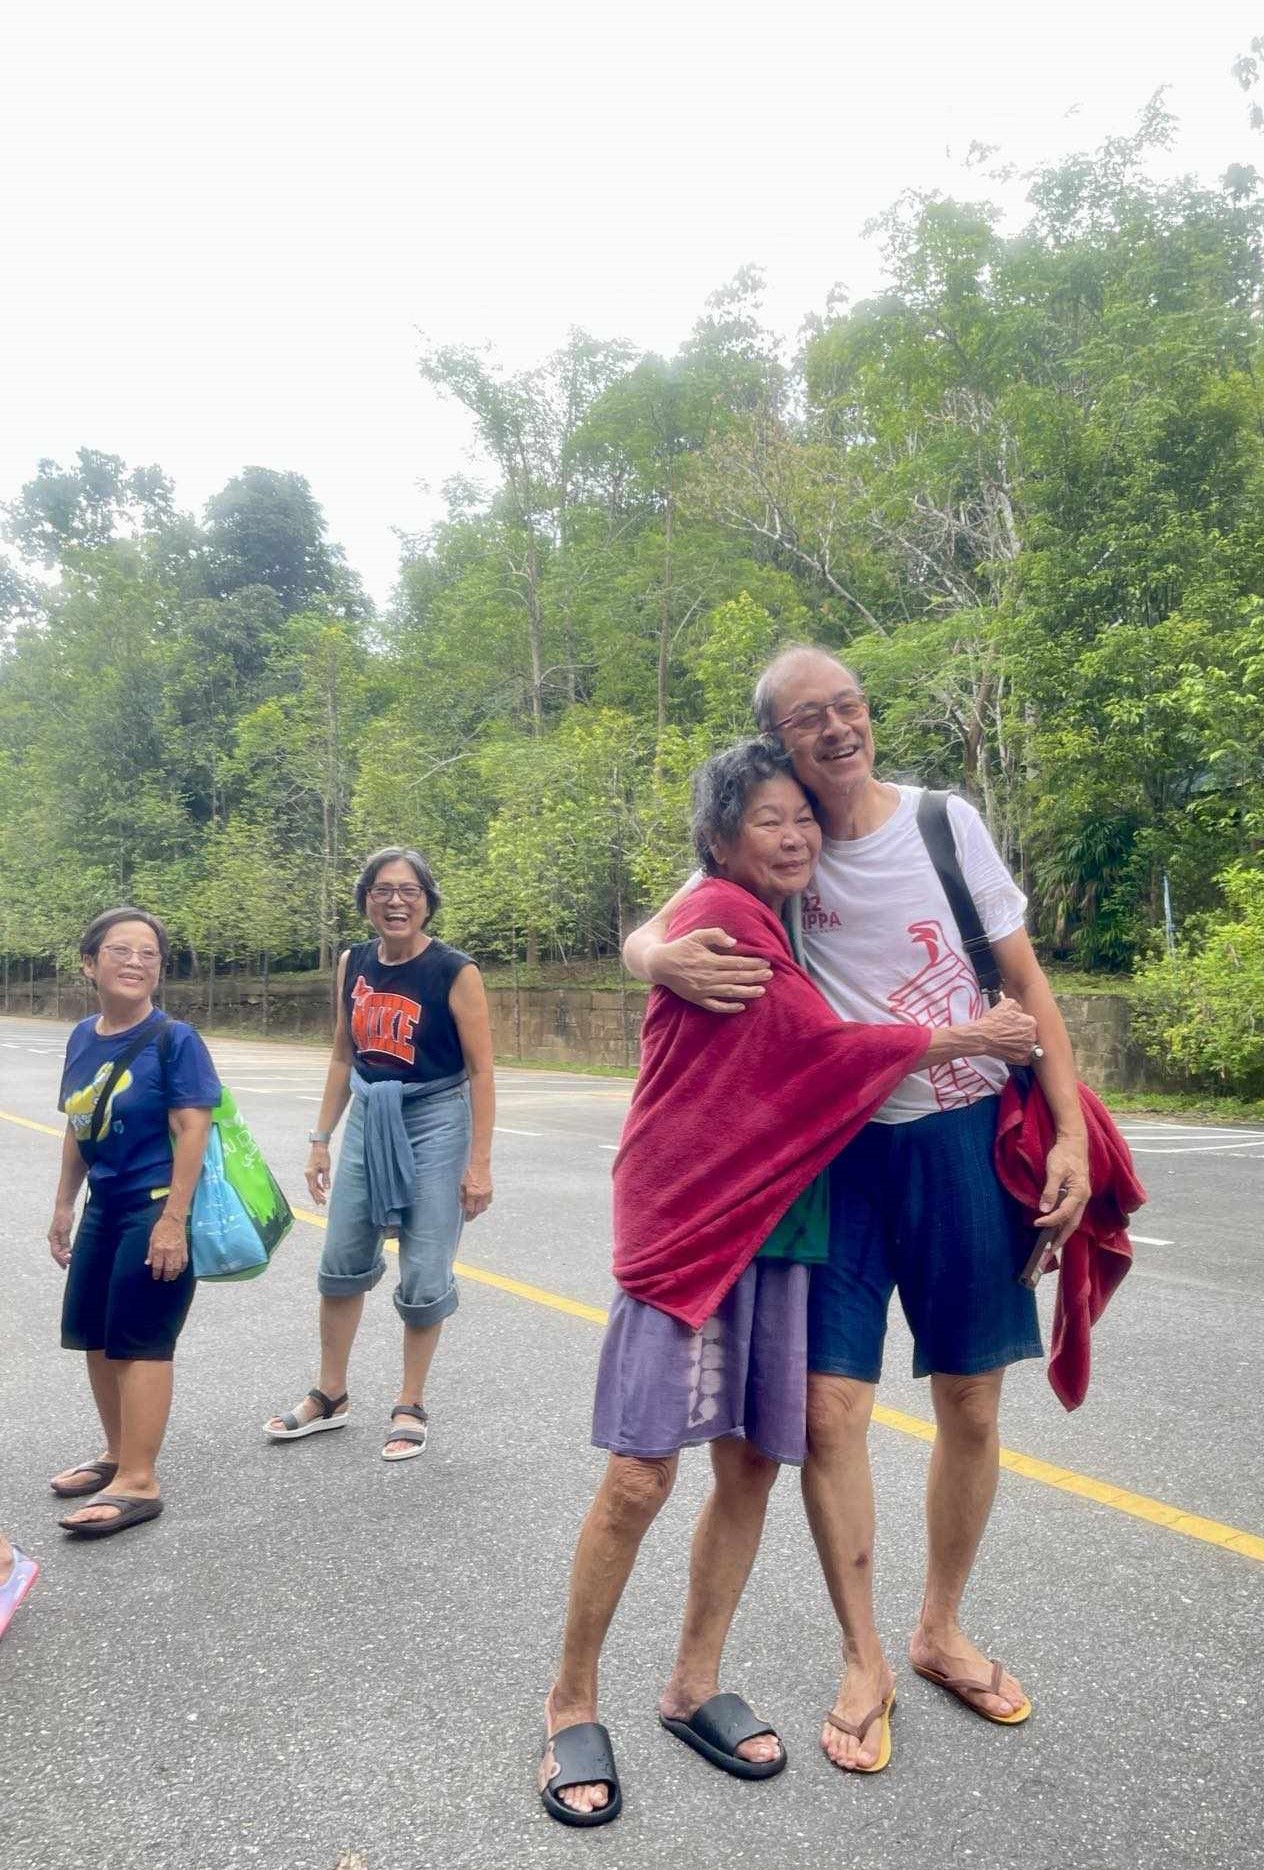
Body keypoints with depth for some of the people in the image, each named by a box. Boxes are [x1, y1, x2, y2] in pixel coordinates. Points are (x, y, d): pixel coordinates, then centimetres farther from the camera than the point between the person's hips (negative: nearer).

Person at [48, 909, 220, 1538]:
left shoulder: (173, 1038, -16)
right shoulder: (82, 1038, 4)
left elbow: (192, 1132, -18)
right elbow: (77, 1130, 13)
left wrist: (172, 1223, -22)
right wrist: (64, 1205, 16)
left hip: (158, 1207, -8)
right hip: (105, 1205, 8)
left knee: (139, 1342, -2)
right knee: (93, 1335, 16)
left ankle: (139, 1483, 10)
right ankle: (118, 1454, 35)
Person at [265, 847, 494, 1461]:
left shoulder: (454, 972, -13)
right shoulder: (353, 964, 3)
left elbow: (481, 1070, -11)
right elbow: (343, 1056, 12)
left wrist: (479, 1162, -13)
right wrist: (321, 1139, 12)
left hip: (434, 1124, -5)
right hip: (368, 1121, 6)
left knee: (423, 1277, 1)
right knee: (342, 1261, 13)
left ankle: (410, 1406, 22)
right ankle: (329, 1397, 31)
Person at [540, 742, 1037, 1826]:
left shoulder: (785, 931, 16)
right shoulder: (720, 914, -10)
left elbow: (814, 1069, 16)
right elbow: (825, 1045, -13)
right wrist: (971, 1038, -3)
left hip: (772, 1220, 8)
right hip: (685, 1219, -8)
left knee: (752, 1466, 10)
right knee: (640, 1477, -4)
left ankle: (694, 1687, 28)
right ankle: (572, 1706, 16)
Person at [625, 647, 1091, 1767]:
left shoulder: (946, 822, -2)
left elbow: (1025, 981, 2)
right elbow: (644, 937, -4)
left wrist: (1071, 1130, -5)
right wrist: (663, 959, -30)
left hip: (966, 1138, 1)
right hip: (837, 1149, 0)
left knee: (972, 1403, 10)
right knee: (830, 1409, -2)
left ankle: (941, 1632, 35)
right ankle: (863, 1662, 21)